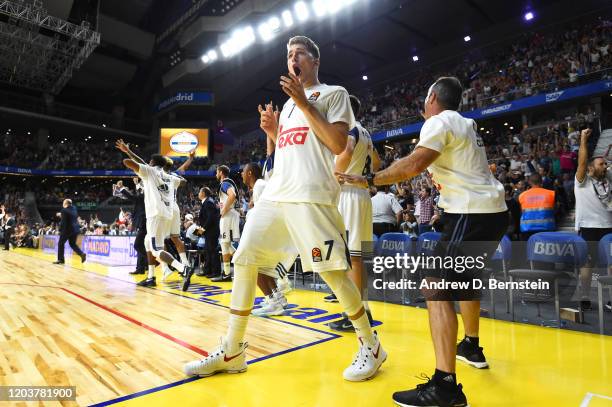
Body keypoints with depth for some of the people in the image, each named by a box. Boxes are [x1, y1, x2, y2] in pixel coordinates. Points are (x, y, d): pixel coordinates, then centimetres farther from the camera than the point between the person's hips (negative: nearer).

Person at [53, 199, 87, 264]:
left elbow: (63, 221, -16)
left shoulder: (64, 210, -13)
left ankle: (60, 259, 11)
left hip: (67, 229, -7)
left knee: (61, 244, 8)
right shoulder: (74, 208, 8)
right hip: (75, 229, 7)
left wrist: (60, 230, -8)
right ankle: (82, 254, -4)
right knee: (73, 244, 16)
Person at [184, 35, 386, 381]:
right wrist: (272, 131, 11)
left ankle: (371, 346, 14)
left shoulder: (334, 93, 7)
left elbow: (338, 145, -8)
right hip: (275, 194, 8)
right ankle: (232, 352, 13)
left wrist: (304, 103, -8)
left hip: (312, 195, -7)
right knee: (243, 262, 2)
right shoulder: (289, 103, 27)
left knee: (332, 271, -8)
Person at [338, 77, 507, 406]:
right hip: (492, 210, 10)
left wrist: (368, 180, -17)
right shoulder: (465, 123, 20)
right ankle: (471, 347, 41)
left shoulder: (440, 122, -7)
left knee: (437, 289, -13)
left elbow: (415, 164, -23)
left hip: (472, 214, -10)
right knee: (464, 277, 26)